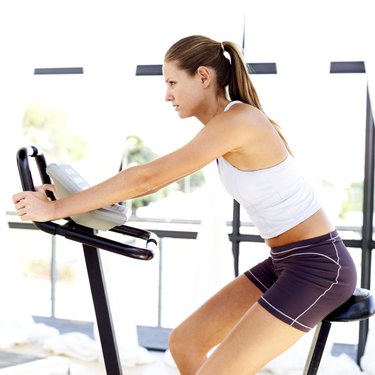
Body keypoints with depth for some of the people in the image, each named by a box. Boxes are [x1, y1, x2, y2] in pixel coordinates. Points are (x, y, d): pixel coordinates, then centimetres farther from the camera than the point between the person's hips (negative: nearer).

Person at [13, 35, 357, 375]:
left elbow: (148, 177, -22)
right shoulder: (227, 124, 9)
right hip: (286, 262, 9)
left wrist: (55, 210, -16)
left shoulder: (237, 119, -21)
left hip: (318, 267, -9)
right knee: (184, 342, 10)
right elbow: (158, 177, 13)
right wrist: (65, 198, 6)